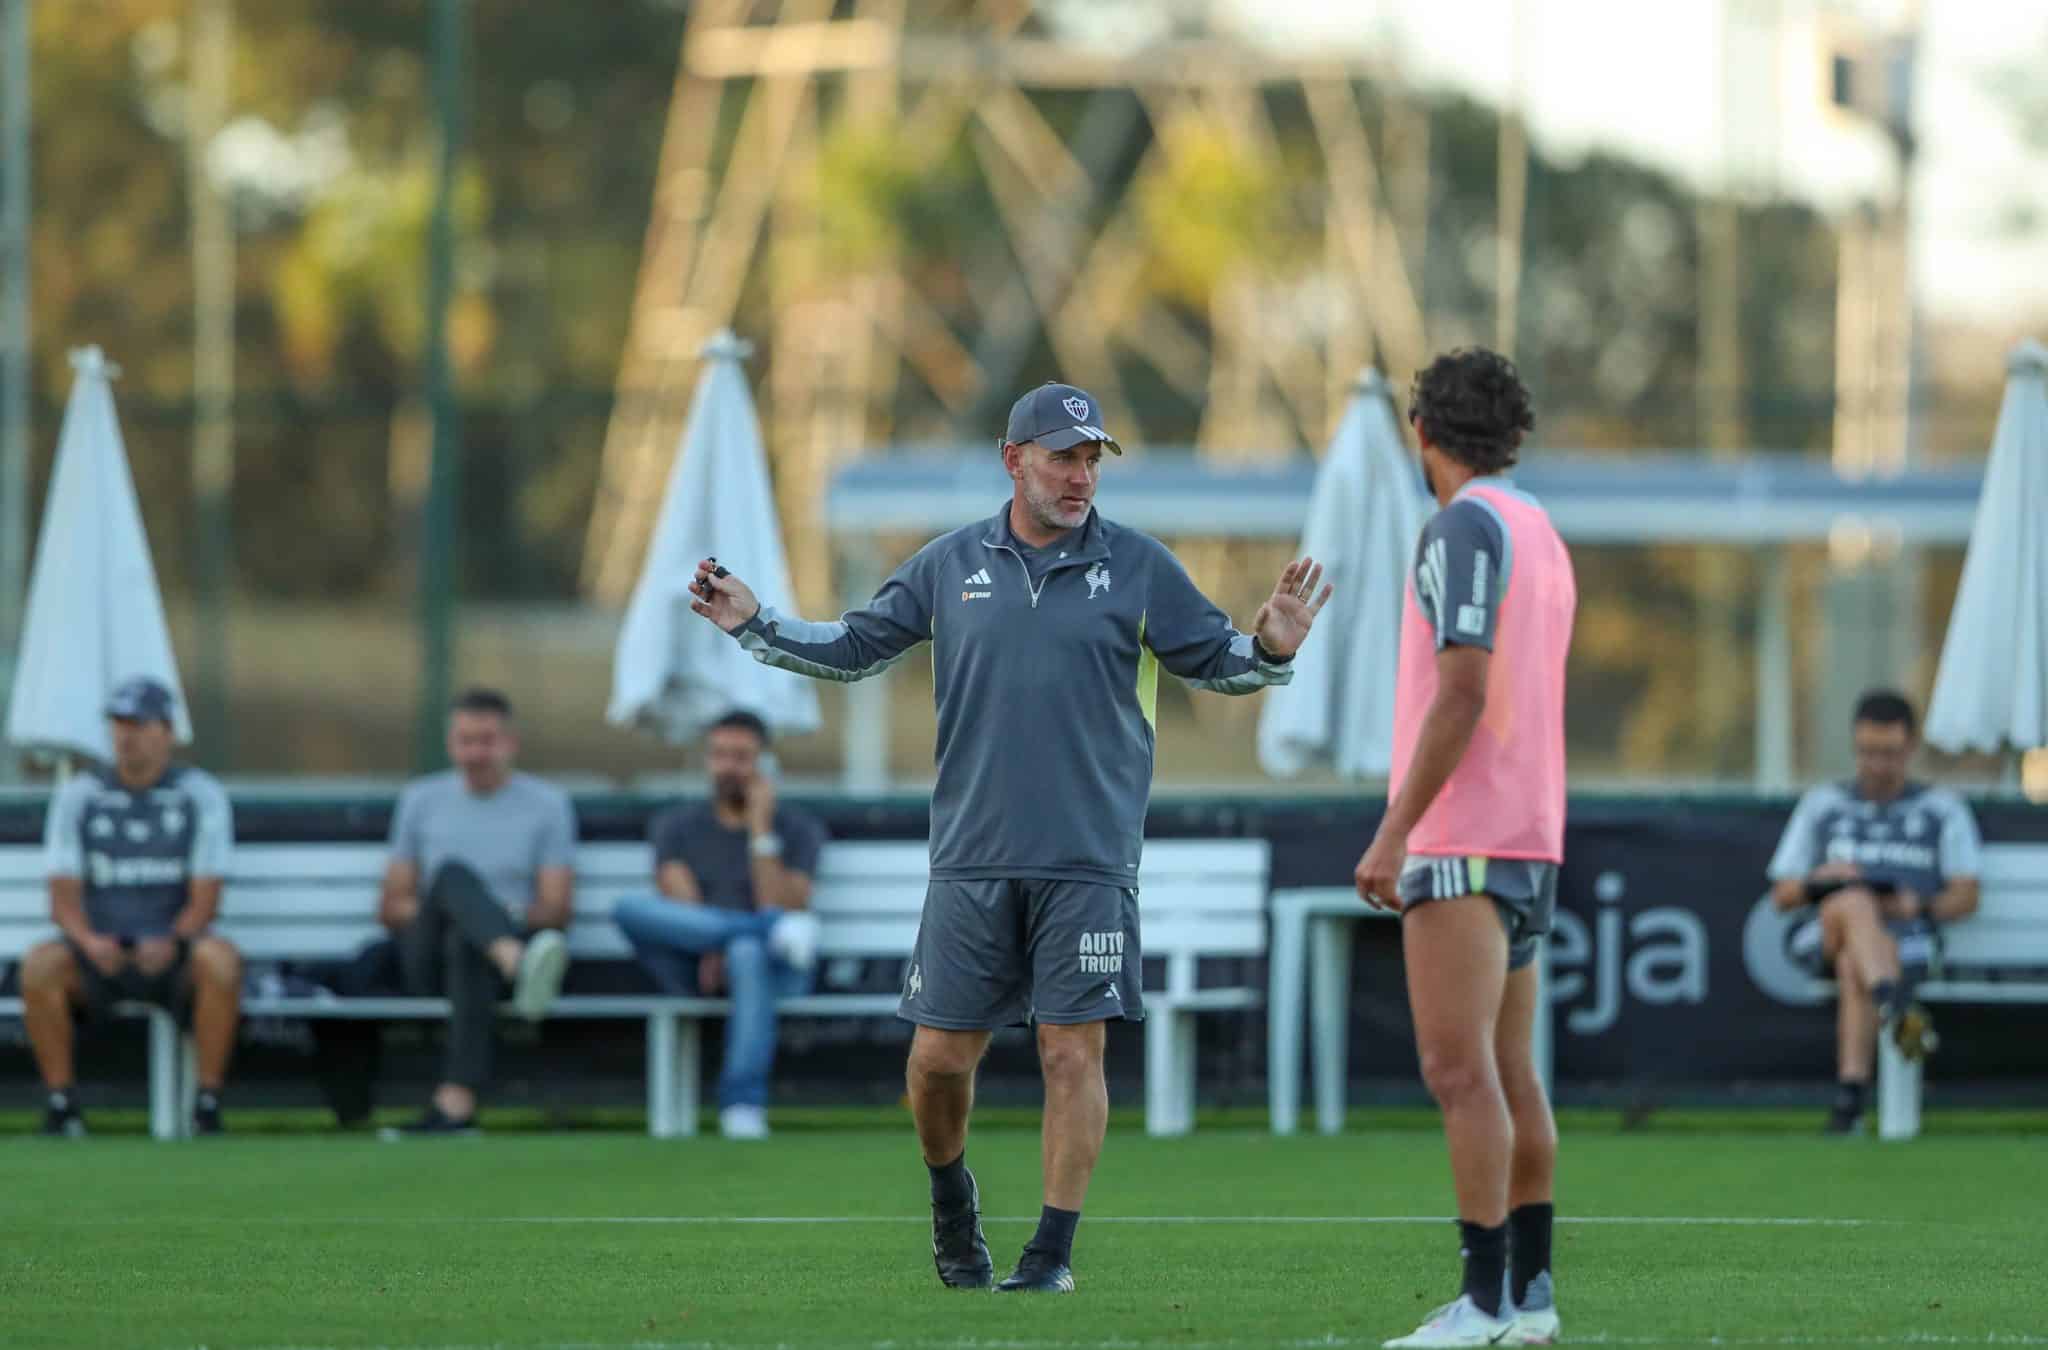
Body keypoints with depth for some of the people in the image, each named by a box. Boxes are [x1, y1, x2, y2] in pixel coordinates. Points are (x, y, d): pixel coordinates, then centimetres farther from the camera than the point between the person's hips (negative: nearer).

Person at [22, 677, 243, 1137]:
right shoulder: (77, 796, 6)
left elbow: (205, 900, -5)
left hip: (172, 954, -1)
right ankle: (61, 1105, -20)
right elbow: (62, 897, -1)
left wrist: (171, 943, -26)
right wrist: (89, 941, -23)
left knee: (221, 960, -35)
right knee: (39, 965, -31)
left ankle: (207, 1104, -26)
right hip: (98, 956, 1)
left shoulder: (202, 796, 1)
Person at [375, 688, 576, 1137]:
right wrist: (437, 908, -7)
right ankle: (523, 966, -67)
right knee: (454, 873, -32)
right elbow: (391, 907, 16)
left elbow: (556, 911, 6)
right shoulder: (422, 800, 19)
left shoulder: (548, 805, 13)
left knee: (467, 945, -40)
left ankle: (455, 1103, -56)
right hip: (426, 961, 1)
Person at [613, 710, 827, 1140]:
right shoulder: (676, 826, 17)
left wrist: (761, 829, -7)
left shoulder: (797, 829, 12)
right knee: (629, 907, -28)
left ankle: (743, 1105, -42)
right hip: (693, 968, 2)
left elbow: (782, 908, -5)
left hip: (770, 968, -2)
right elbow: (680, 907, 0)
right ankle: (776, 931, -36)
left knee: (748, 952, -41)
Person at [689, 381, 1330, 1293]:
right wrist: (754, 626, 9)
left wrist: (1269, 651, -10)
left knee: (1073, 1051, -5)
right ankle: (953, 1205, 28)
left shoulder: (1138, 566, 3)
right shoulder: (950, 565, 8)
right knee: (939, 1055, 2)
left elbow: (1211, 661, 9)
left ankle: (1052, 1252, 4)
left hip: (1089, 861, -2)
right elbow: (856, 649, 17)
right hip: (972, 857, 2)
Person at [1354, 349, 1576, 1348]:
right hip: (1528, 846, 9)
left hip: (1461, 843, -9)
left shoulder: (1464, 527, -12)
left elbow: (1463, 694, -19)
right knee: (1508, 1074, 11)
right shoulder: (1543, 539, 16)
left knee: (1458, 1070, -13)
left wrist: (1393, 834, -19)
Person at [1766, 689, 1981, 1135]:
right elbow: (1781, 896, 20)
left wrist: (1919, 906, -10)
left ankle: (1850, 1097, -53)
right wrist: (1818, 880, -3)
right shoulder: (1821, 804, 25)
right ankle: (1898, 1011, -68)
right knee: (1855, 902, -39)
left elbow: (1965, 897, 11)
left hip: (1907, 938, 0)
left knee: (1854, 965, -39)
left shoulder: (1942, 809, 22)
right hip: (1822, 934, 0)